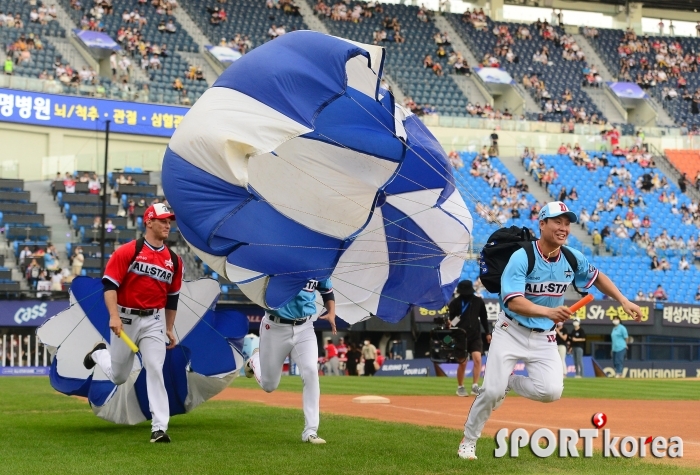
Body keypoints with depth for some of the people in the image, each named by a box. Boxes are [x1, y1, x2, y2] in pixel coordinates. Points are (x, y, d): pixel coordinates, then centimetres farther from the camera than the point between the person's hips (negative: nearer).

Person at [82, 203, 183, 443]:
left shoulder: (174, 260, 6)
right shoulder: (127, 251, -8)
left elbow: (172, 298, 15)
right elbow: (109, 284, -12)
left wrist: (170, 329, 15)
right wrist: (114, 316, -23)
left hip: (153, 321, 2)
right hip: (125, 319, -2)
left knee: (155, 370, -14)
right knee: (118, 377, 11)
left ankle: (159, 428, -13)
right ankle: (99, 353, 45)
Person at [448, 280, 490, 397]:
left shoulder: (478, 301, 3)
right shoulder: (455, 302, -5)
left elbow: (484, 318, 13)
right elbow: (449, 318, -6)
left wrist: (488, 333, 14)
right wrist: (449, 323, -29)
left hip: (475, 336, 2)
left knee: (477, 359, -12)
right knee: (462, 362, 1)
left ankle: (475, 386, -7)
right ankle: (460, 387, 17)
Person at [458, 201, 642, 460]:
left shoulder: (573, 259, -4)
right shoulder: (521, 258, -21)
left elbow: (597, 276, 17)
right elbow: (513, 302, -32)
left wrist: (623, 300, 8)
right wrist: (548, 311, -47)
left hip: (544, 338, 4)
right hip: (511, 331, -4)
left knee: (551, 391, -15)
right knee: (492, 391, -11)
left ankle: (510, 382, 15)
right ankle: (468, 440, 13)